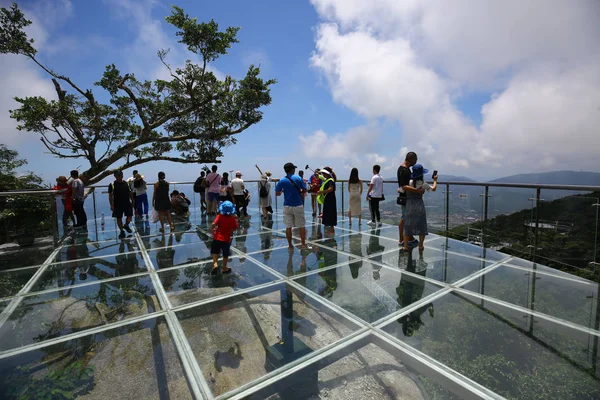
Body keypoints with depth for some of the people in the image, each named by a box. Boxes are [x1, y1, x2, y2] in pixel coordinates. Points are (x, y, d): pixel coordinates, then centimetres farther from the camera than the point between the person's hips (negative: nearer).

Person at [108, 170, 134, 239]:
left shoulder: (126, 183, 5)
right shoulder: (112, 185, -5)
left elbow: (130, 193, 10)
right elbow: (110, 195, -5)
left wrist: (132, 202, 7)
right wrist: (111, 205, -10)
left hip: (127, 203, 2)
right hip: (117, 205, -2)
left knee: (129, 216, 3)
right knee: (119, 218, 6)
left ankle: (126, 225, 34)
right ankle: (122, 232, 20)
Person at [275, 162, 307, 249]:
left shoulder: (282, 181, -2)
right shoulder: (298, 178, -6)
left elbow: (277, 194, 0)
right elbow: (304, 190, -2)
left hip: (287, 206, 1)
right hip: (298, 206, -1)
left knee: (288, 227, 7)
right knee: (301, 226, 10)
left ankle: (290, 245, 13)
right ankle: (303, 244, 15)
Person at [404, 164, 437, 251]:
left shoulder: (409, 182, -8)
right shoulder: (423, 184, -5)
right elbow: (433, 189, 10)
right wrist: (435, 180, 26)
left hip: (409, 205, 0)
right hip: (419, 205, 0)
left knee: (407, 226, 8)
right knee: (421, 226, 12)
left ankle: (406, 246, 9)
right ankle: (420, 246, 17)